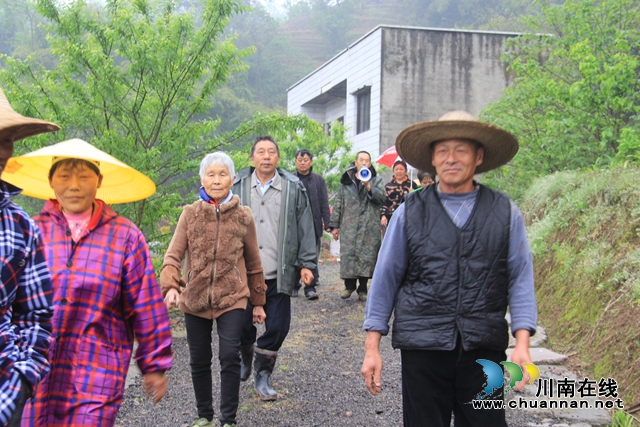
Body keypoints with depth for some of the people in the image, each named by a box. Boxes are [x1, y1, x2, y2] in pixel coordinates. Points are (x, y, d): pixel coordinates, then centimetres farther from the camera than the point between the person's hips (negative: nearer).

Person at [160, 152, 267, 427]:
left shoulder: (243, 216, 0)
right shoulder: (190, 214, 0)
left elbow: (253, 264, 8)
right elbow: (173, 255, -6)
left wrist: (258, 302, 12)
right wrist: (170, 286, -24)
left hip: (232, 299, -1)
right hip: (195, 299, 1)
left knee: (230, 357, -9)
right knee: (199, 361, 11)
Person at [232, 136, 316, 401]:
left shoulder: (293, 188, 4)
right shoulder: (237, 187, 5)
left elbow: (305, 228, 6)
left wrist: (307, 264, 1)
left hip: (278, 275, 0)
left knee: (277, 327, 1)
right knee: (242, 325, 6)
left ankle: (263, 374, 20)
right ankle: (245, 359, 38)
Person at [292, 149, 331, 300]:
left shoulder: (318, 180, 8)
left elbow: (324, 203, 7)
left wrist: (327, 223, -1)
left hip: (313, 224, 0)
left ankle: (310, 287, 4)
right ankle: (294, 286, 16)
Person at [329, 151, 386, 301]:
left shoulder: (376, 179, 11)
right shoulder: (346, 180, 13)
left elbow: (382, 197, -2)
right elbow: (338, 203, 12)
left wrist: (369, 187, -16)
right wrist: (334, 225, 8)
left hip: (369, 226, -1)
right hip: (349, 225, 1)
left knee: (367, 255, -1)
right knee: (348, 254, -3)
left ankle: (363, 289, 10)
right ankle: (349, 286, 13)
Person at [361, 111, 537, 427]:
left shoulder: (505, 213, 5)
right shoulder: (409, 212, 5)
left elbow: (520, 279, 4)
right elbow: (385, 279, 6)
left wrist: (522, 343, -7)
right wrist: (372, 348, 2)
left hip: (484, 350, 0)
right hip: (422, 348, 0)